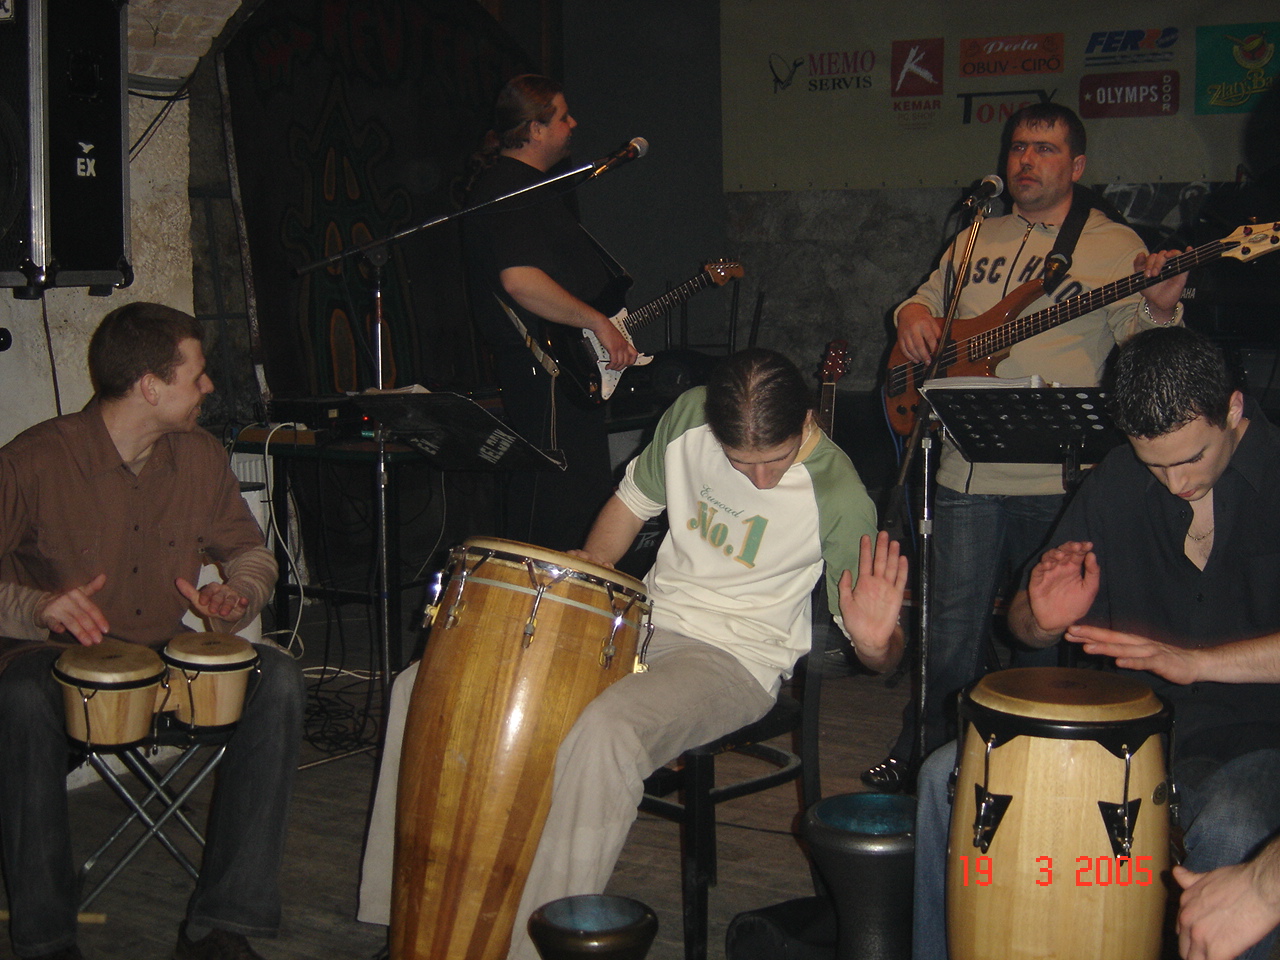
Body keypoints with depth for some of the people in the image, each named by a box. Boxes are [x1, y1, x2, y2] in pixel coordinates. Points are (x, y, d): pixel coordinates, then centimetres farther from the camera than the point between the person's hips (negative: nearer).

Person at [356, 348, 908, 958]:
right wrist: (589, 566, -1)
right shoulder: (689, 414, -3)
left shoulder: (838, 496, -17)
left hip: (737, 657, -6)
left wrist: (875, 642, -34)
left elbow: (883, 656, -11)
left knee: (603, 733, -39)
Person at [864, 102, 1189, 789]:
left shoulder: (1115, 246, 2)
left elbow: (1138, 343, -7)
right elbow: (927, 297, 29)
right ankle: (921, 755, 26)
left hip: (1061, 480, -3)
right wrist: (913, 315, 5)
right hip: (967, 472, 4)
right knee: (952, 630, 9)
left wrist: (1159, 310, -30)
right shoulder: (975, 241, 17)